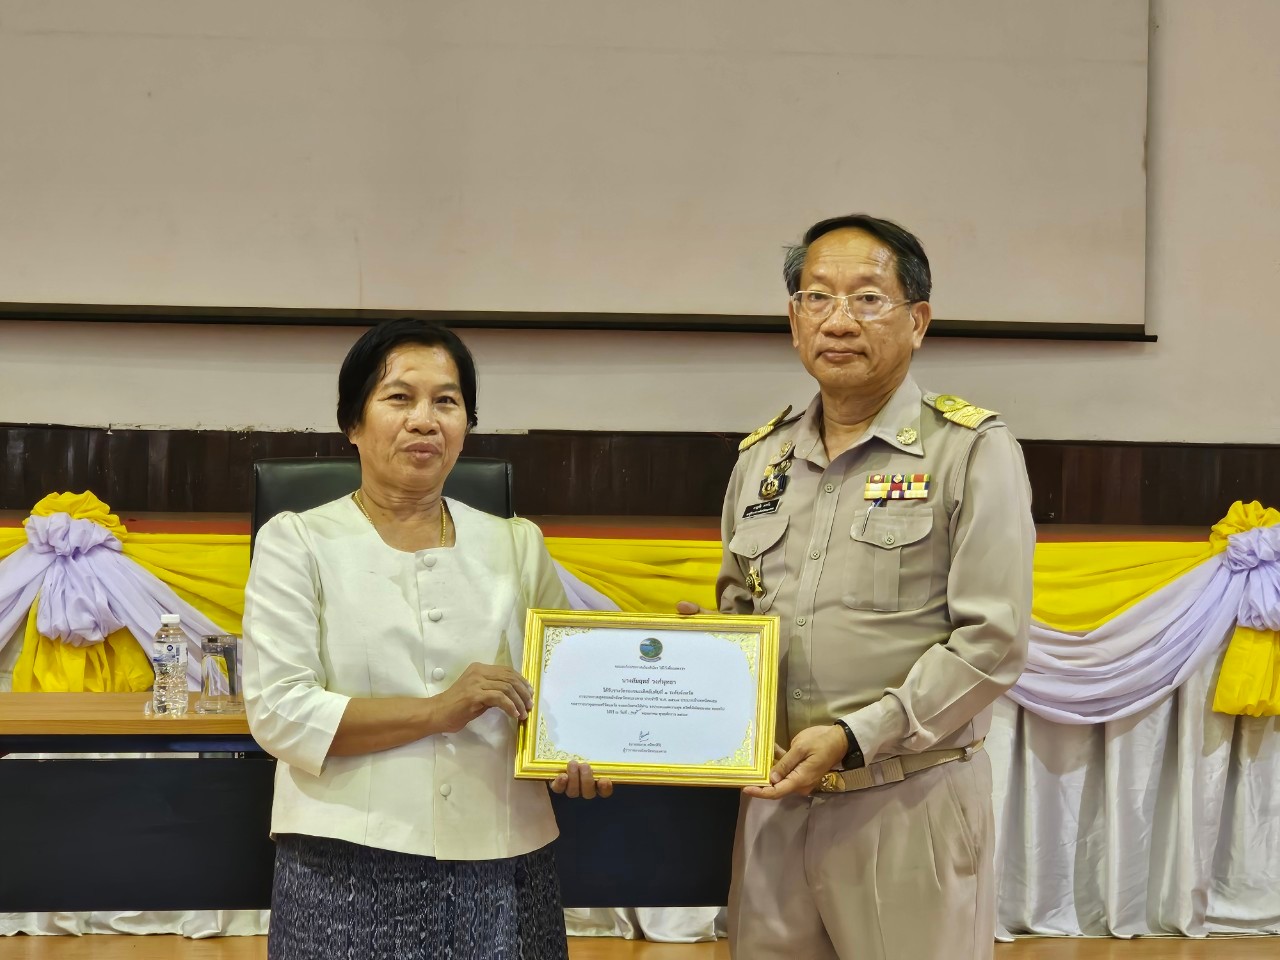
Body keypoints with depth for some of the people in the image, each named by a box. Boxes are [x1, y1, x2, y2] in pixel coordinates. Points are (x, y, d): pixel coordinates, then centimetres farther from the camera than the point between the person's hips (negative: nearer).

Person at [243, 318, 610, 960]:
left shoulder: (518, 546, 11)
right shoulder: (297, 543, 0)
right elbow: (278, 712, -10)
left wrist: (578, 758, -11)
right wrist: (437, 711, -16)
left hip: (501, 867, 3)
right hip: (350, 875, -3)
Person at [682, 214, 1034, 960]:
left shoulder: (973, 452, -6)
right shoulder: (762, 458, 11)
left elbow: (992, 643, -13)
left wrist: (855, 737, -18)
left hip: (910, 806, -5)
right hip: (775, 798, 5)